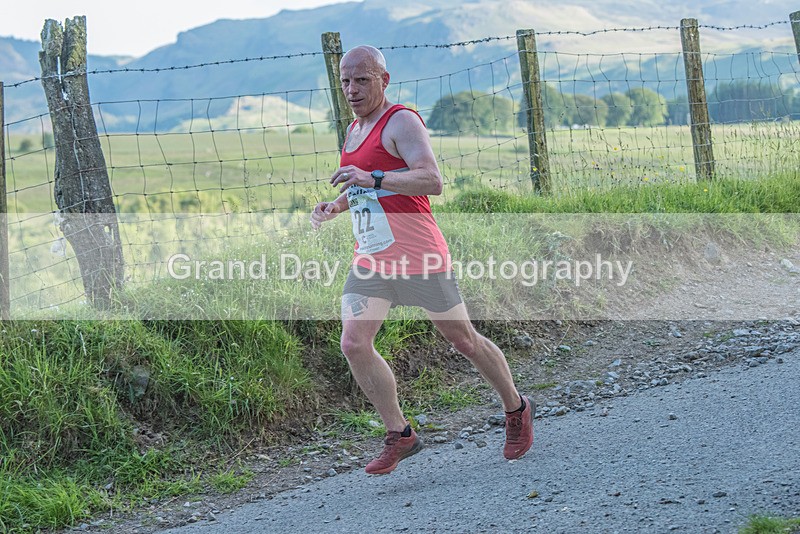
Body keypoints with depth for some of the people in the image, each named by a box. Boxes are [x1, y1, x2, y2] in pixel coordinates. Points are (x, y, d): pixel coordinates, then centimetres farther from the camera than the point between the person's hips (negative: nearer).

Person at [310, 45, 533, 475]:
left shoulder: (401, 122, -12)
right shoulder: (354, 131, 15)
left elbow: (432, 182, -26)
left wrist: (372, 179, -36)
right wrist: (334, 207, 11)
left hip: (418, 258, -7)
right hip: (370, 261, 7)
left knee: (463, 339, 5)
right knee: (353, 344, -10)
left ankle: (516, 410, 28)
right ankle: (399, 435, 0)